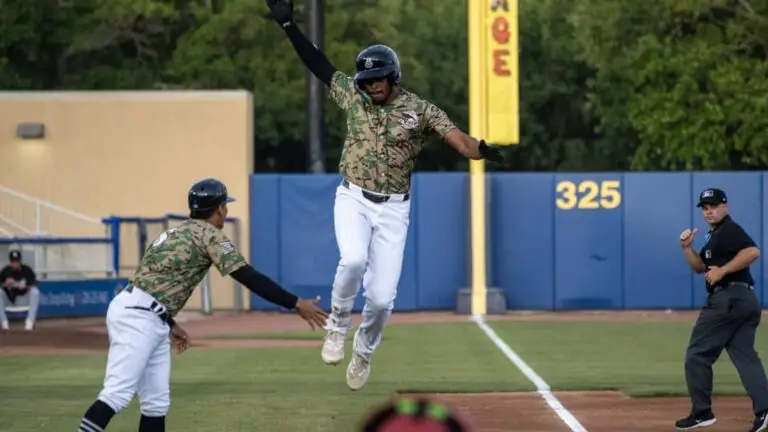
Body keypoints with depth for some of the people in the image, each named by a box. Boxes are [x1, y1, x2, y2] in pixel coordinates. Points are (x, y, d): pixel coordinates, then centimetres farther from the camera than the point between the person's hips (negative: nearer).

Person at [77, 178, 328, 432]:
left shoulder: (178, 232, 21)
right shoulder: (208, 233, -6)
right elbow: (249, 277, -13)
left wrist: (169, 324, 33)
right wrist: (296, 304, -13)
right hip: (136, 317, -10)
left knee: (157, 403, 9)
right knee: (117, 394, -17)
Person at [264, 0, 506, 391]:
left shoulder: (419, 110, -6)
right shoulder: (352, 95, 2)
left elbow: (458, 139, -18)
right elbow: (320, 66, 8)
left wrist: (481, 150, -39)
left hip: (393, 208, -1)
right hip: (353, 199, 1)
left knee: (381, 297, -5)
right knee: (353, 260, -30)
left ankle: (363, 351, 26)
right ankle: (337, 326, -4)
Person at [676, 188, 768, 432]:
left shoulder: (729, 230, -9)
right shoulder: (716, 235, 22)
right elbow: (699, 267, 25)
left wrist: (722, 270, -22)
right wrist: (687, 248, 9)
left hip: (728, 299, -10)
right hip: (745, 300, 10)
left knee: (697, 355, -1)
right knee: (745, 355, 3)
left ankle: (701, 412, 2)